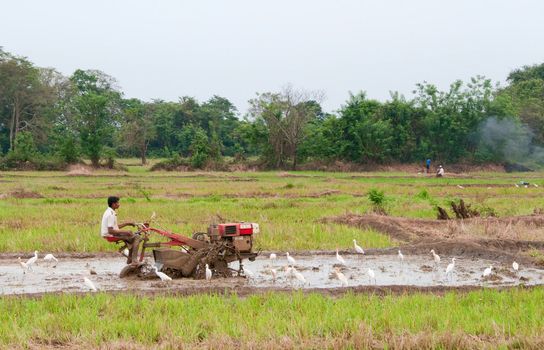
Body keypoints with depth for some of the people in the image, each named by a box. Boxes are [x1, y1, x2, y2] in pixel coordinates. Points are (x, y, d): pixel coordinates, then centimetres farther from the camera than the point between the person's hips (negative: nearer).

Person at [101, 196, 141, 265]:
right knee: (136, 237, -13)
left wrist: (127, 223, 16)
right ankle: (134, 261, -15)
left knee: (132, 236, 26)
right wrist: (124, 231, -23)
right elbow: (110, 231, -26)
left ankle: (130, 259, 29)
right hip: (112, 235, -11)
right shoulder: (111, 215, -20)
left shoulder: (109, 212, 13)